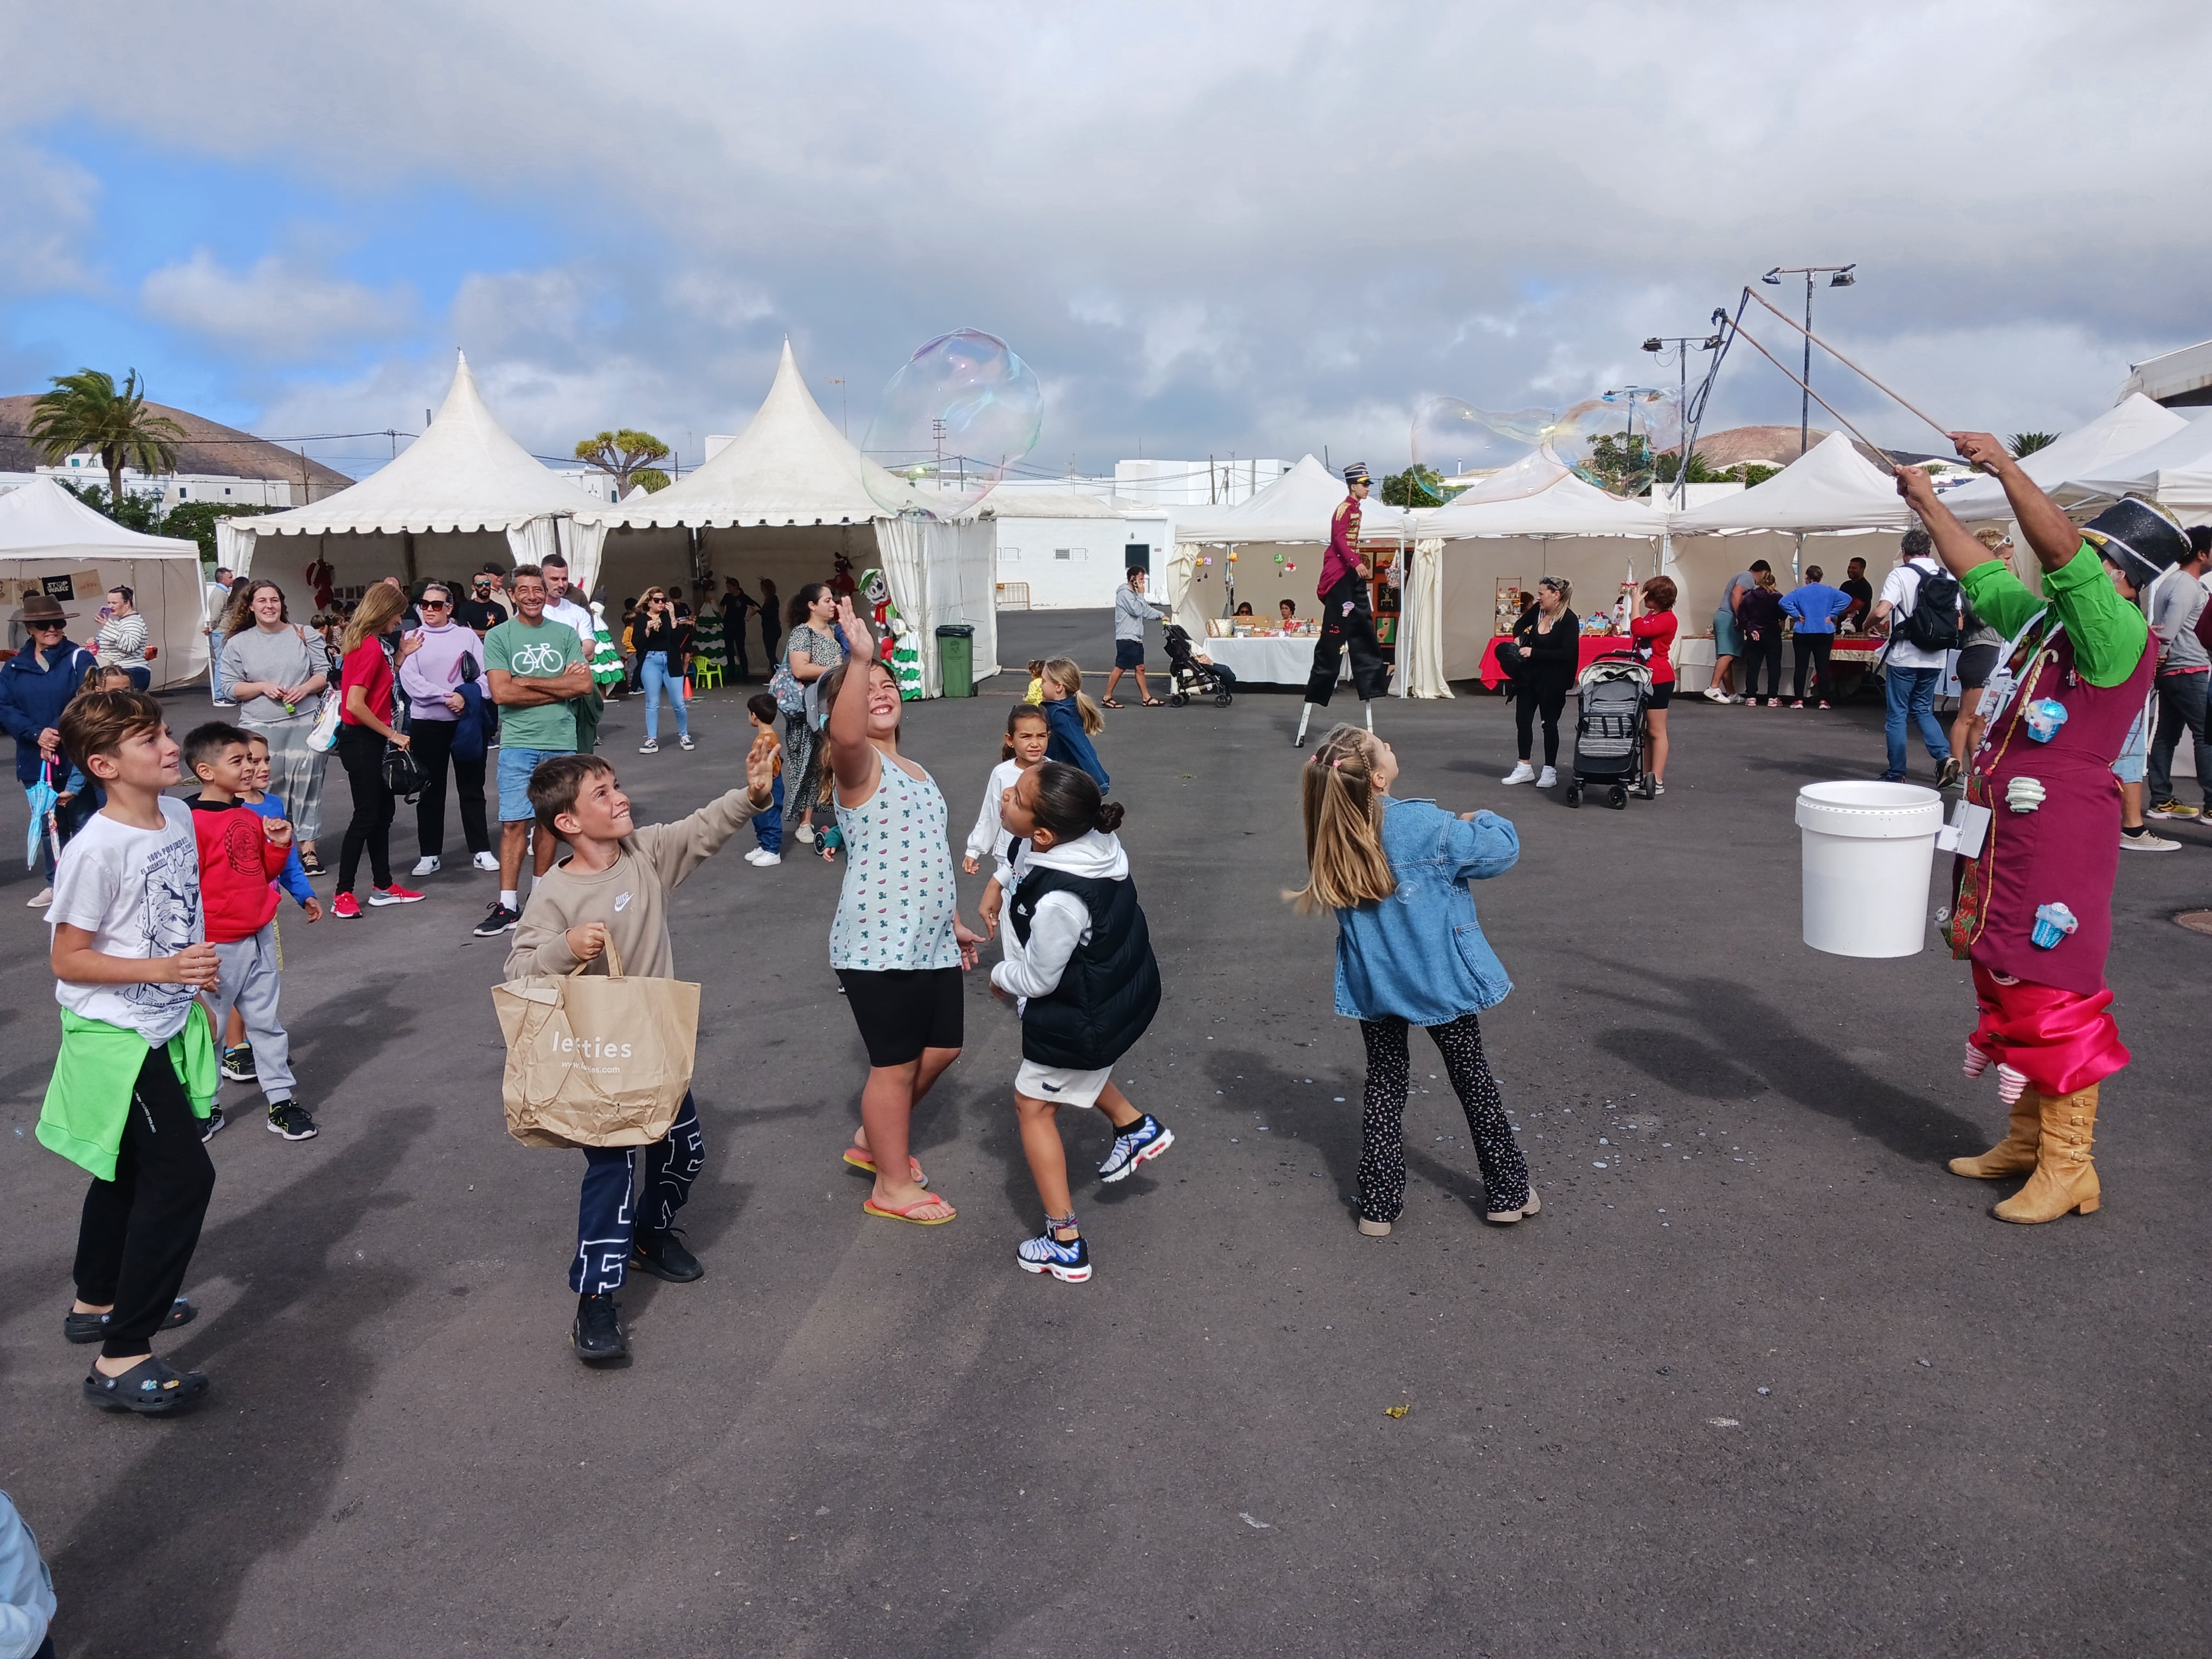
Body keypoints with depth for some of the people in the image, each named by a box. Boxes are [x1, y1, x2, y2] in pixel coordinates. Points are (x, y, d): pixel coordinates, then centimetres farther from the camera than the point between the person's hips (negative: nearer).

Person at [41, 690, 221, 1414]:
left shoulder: (178, 816, 1)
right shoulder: (97, 849, -23)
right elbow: (68, 958, -19)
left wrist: (199, 989, 20)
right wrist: (164, 969, -28)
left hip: (166, 1025, 9)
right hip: (116, 1037, -9)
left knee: (130, 1171, 23)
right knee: (183, 1176, -11)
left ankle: (96, 1303, 44)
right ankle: (121, 1359, -2)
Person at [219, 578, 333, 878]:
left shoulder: (304, 636, 8)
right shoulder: (238, 643, 7)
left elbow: (325, 673, 8)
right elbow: (231, 687, 6)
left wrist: (305, 688, -10)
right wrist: (263, 687, -9)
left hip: (305, 724, 0)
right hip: (260, 728, 0)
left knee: (306, 785, -1)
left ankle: (308, 847, 6)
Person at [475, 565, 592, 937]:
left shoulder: (566, 634, 8)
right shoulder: (498, 636, 2)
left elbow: (584, 684, -3)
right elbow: (501, 693, -9)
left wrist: (528, 683, -7)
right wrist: (558, 688, -7)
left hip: (561, 742, 2)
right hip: (518, 742, -2)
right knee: (514, 822, -5)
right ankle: (508, 906, -3)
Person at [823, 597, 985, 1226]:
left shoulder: (914, 771, 16)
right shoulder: (858, 764, -11)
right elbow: (844, 732, -37)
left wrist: (953, 920, 24)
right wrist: (858, 659, -47)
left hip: (928, 943, 9)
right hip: (877, 947, -9)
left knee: (942, 1049, 18)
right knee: (896, 1064, 2)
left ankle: (873, 1139, 40)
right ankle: (891, 1187, 20)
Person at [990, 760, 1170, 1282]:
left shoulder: (1058, 901, -39)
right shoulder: (1090, 839, -15)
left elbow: (1037, 979, -23)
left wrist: (1000, 976, -1)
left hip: (1085, 1018, -8)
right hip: (1122, 988, 8)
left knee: (1033, 1106, 12)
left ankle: (1065, 1246, 19)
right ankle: (1136, 1126, 42)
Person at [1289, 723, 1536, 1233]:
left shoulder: (1333, 837, -8)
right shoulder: (1425, 826, -23)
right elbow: (1503, 850, -15)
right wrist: (1482, 821, 7)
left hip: (1372, 982, 3)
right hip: (1440, 978, -3)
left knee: (1384, 1086, 16)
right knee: (1473, 1079, 15)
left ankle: (1377, 1205, 19)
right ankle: (1507, 1193, 28)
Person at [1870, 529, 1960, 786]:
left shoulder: (1901, 574, -9)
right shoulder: (1949, 578, 6)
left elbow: (1881, 612, -21)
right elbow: (1958, 624, 6)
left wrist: (1870, 623, 1)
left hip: (1903, 658, -5)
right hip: (1934, 659, 5)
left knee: (1897, 715, 6)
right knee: (1923, 710, 18)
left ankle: (1896, 774, 9)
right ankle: (1945, 756, -2)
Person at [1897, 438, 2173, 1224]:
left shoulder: (2120, 635, -12)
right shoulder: (2048, 620, 13)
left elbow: (2060, 549, -26)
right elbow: (1984, 576, 25)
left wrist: (2004, 464, -24)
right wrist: (1927, 503, 23)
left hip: (2060, 843, -9)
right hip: (2004, 838, 10)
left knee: (2052, 997, -5)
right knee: (2005, 988, 16)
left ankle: (2068, 1167, 4)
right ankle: (2026, 1141, 28)